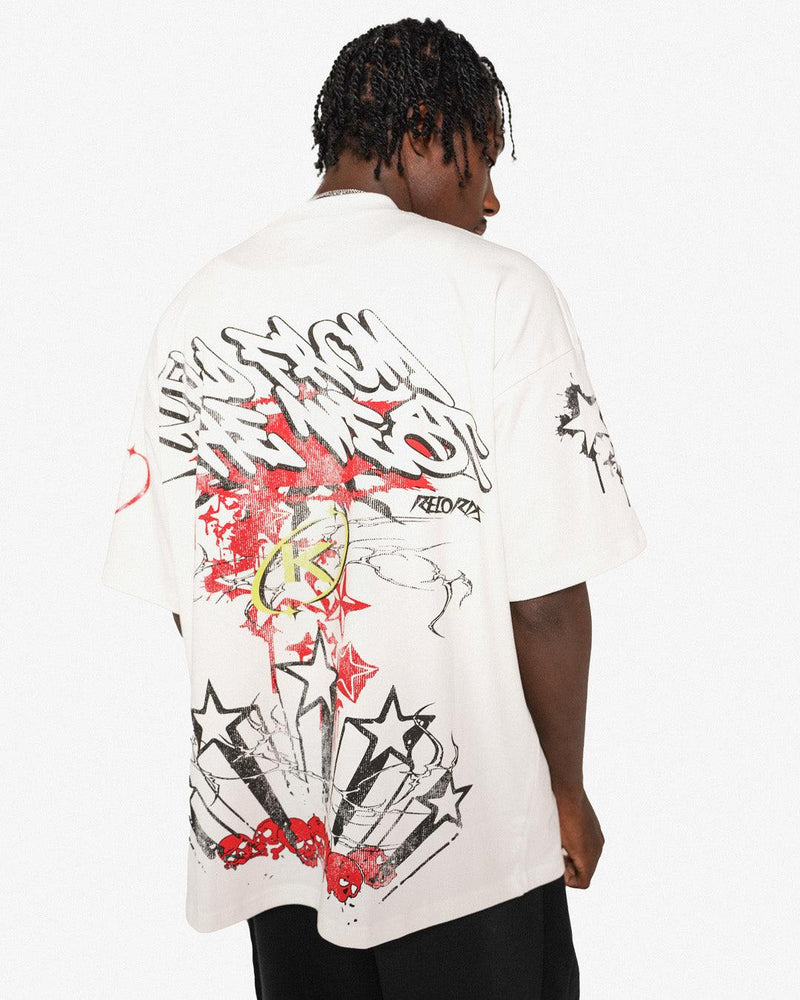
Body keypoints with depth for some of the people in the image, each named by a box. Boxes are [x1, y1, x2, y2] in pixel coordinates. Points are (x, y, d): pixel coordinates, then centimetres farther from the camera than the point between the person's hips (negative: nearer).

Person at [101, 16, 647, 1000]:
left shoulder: (195, 308, 0)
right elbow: (547, 596, -17)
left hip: (260, 830, 5)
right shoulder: (496, 289, -14)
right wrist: (567, 791, -1)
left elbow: (174, 589, 4)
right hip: (464, 830, -4)